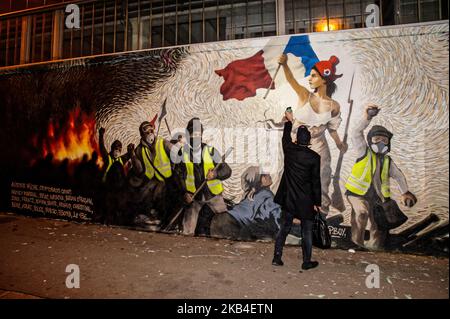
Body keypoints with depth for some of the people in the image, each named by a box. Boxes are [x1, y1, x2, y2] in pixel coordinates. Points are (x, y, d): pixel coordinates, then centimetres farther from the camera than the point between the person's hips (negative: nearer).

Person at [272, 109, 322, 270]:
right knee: (307, 232, 12)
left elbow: (285, 138, 18)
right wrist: (317, 202, -1)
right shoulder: (314, 157, -13)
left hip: (288, 199, 3)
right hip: (306, 201, -3)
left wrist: (289, 121, 32)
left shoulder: (289, 150, -5)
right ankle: (306, 262, 24)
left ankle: (277, 257, 22)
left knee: (284, 228, 15)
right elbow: (316, 181, -10)